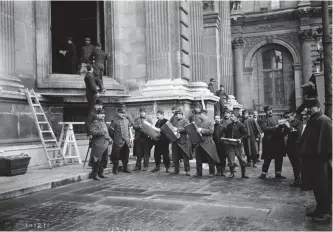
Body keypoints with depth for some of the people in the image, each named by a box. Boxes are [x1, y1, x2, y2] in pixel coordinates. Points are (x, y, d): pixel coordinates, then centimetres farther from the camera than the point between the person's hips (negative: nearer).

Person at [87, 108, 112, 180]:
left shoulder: (104, 122, 19)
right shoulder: (94, 123, -9)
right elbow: (92, 131, -23)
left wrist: (109, 138, 15)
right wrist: (101, 131, -25)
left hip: (105, 144, 9)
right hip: (98, 145, -9)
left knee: (104, 160, 13)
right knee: (97, 160, -3)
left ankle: (101, 173, 27)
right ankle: (95, 174, 9)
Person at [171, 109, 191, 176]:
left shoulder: (185, 121, 2)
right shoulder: (174, 122, 18)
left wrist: (178, 129, -20)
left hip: (183, 141, -5)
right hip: (175, 141, 5)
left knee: (185, 157, -2)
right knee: (175, 157, 6)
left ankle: (187, 170, 7)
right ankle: (176, 170, 18)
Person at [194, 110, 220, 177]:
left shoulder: (210, 123, -3)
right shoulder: (200, 123, 16)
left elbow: (211, 131, -16)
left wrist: (202, 130, -18)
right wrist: (197, 130, 2)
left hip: (208, 143, -6)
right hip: (200, 142, 6)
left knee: (210, 159, 0)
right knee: (198, 158, 6)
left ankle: (212, 172, 11)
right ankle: (199, 172, 15)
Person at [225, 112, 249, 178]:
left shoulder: (240, 125, -1)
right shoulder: (229, 125, 14)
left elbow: (246, 134, -4)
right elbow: (227, 134, 21)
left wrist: (240, 139, -17)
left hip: (238, 144, -4)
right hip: (230, 144, 4)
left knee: (242, 159, -1)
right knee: (230, 160, 3)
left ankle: (243, 174, 10)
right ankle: (232, 173, 16)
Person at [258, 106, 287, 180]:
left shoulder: (277, 118, 17)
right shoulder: (263, 120, 0)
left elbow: (281, 126, 16)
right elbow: (264, 128, -15)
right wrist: (274, 127, -20)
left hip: (278, 140, 5)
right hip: (269, 141, -5)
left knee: (279, 158, 8)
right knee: (267, 159, -1)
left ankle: (278, 173, 19)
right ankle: (264, 173, 10)